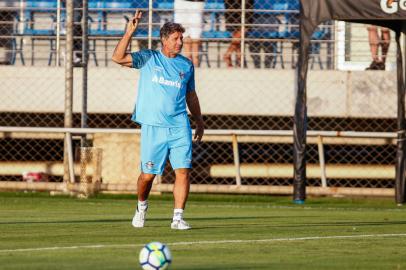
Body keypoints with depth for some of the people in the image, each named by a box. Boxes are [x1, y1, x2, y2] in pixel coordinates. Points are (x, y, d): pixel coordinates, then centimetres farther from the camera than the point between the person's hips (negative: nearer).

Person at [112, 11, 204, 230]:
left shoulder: (186, 65, 11)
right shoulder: (148, 58, 2)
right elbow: (118, 58, -10)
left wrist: (199, 121, 22)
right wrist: (129, 33, -18)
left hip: (179, 126, 2)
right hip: (153, 127, -2)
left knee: (183, 170, -10)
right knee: (148, 174, 2)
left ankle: (178, 217, -6)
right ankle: (142, 206, 30)